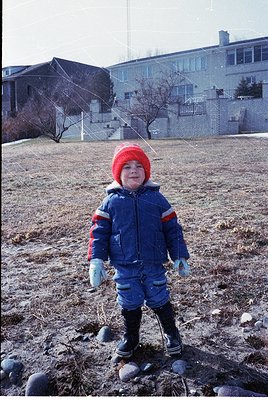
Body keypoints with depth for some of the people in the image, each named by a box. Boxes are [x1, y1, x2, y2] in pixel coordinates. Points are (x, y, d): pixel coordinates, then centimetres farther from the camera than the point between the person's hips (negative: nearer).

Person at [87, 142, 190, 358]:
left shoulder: (156, 198, -2)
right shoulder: (111, 201, -2)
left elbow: (172, 229, 3)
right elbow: (99, 231, -1)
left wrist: (180, 257, 1)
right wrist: (96, 260, -8)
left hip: (154, 265, 0)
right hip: (124, 267, 0)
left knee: (159, 300, 9)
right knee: (130, 303, 12)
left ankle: (172, 334, 34)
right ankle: (130, 337, 36)